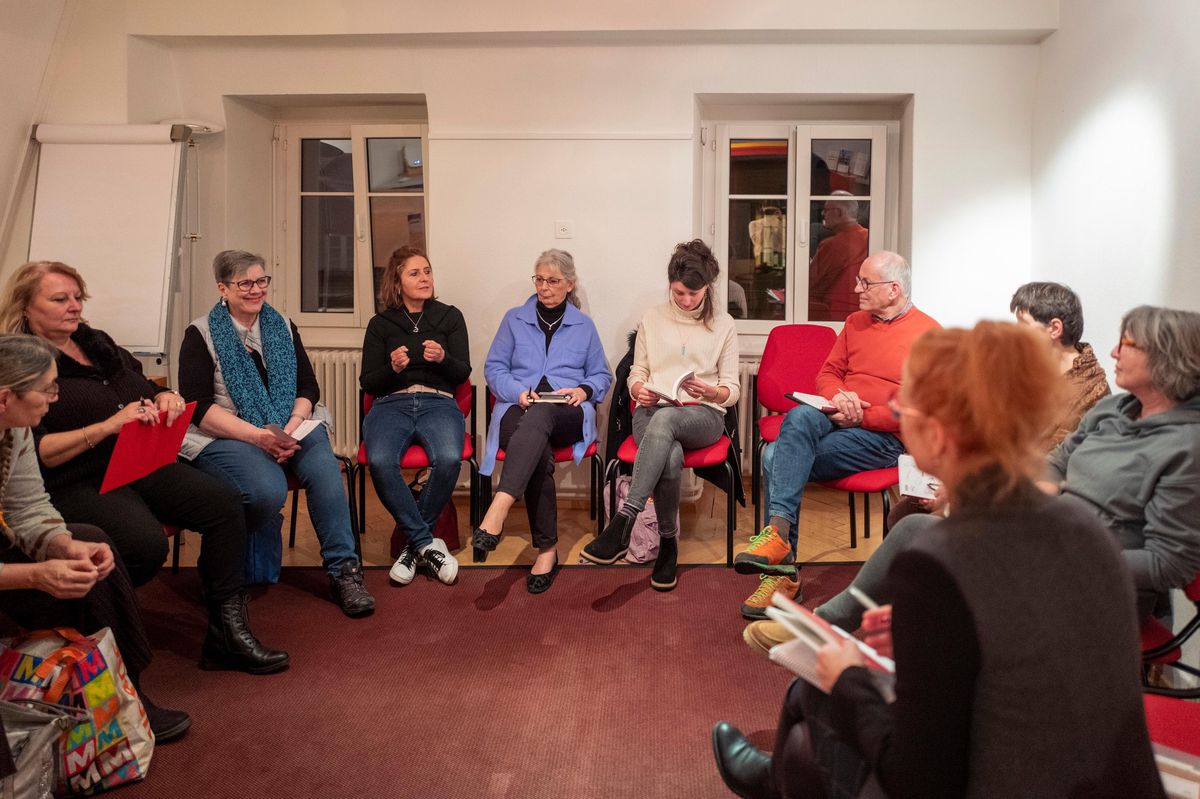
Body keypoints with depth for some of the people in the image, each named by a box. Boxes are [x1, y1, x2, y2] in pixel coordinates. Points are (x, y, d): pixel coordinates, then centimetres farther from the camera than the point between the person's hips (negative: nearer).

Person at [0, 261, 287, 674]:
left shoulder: (96, 343, 16)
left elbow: (145, 388, 26)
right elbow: (35, 451, -15)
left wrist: (164, 398, 2)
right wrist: (109, 425, -23)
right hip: (75, 484, -7)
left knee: (223, 502, -14)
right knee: (146, 543, -33)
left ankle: (226, 633, -9)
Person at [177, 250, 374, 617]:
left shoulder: (282, 326, 13)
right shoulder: (200, 335, 1)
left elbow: (308, 387, 8)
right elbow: (197, 407, -8)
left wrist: (291, 428, -13)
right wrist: (257, 435, -21)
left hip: (289, 428, 4)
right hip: (225, 435, -3)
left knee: (324, 468, -29)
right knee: (268, 488, -33)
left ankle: (343, 570, -22)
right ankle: (259, 572, -6)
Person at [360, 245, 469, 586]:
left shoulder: (450, 316, 14)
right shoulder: (380, 324, 14)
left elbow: (463, 372, 8)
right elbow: (367, 382, 11)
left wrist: (443, 358, -13)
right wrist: (392, 368, -10)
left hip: (438, 402, 0)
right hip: (391, 404, 1)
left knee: (449, 459, -34)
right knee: (380, 461, -34)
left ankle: (414, 541, -13)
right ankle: (427, 543, -18)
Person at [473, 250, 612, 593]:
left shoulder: (584, 326, 22)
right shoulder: (514, 319, 20)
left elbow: (602, 375, 21)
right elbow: (493, 368, 13)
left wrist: (583, 390, -3)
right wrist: (517, 391, -8)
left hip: (567, 414, 0)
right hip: (518, 408, 1)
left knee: (539, 414, -41)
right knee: (538, 456, -37)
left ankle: (500, 506, -56)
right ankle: (547, 549, -33)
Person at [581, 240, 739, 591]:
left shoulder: (723, 324, 10)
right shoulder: (652, 319, 14)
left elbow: (732, 390, 7)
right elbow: (636, 375, 15)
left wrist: (709, 392, -16)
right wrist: (640, 390, -10)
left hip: (703, 414, -1)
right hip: (652, 410, 1)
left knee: (663, 420, -40)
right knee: (671, 456, -37)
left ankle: (623, 521, -44)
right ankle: (667, 542, -20)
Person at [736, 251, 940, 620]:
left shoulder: (927, 333, -2)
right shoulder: (856, 323, 18)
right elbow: (827, 373, 20)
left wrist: (863, 417, -15)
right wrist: (838, 395, -4)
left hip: (885, 437, -6)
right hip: (837, 420, 6)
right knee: (800, 416, -31)